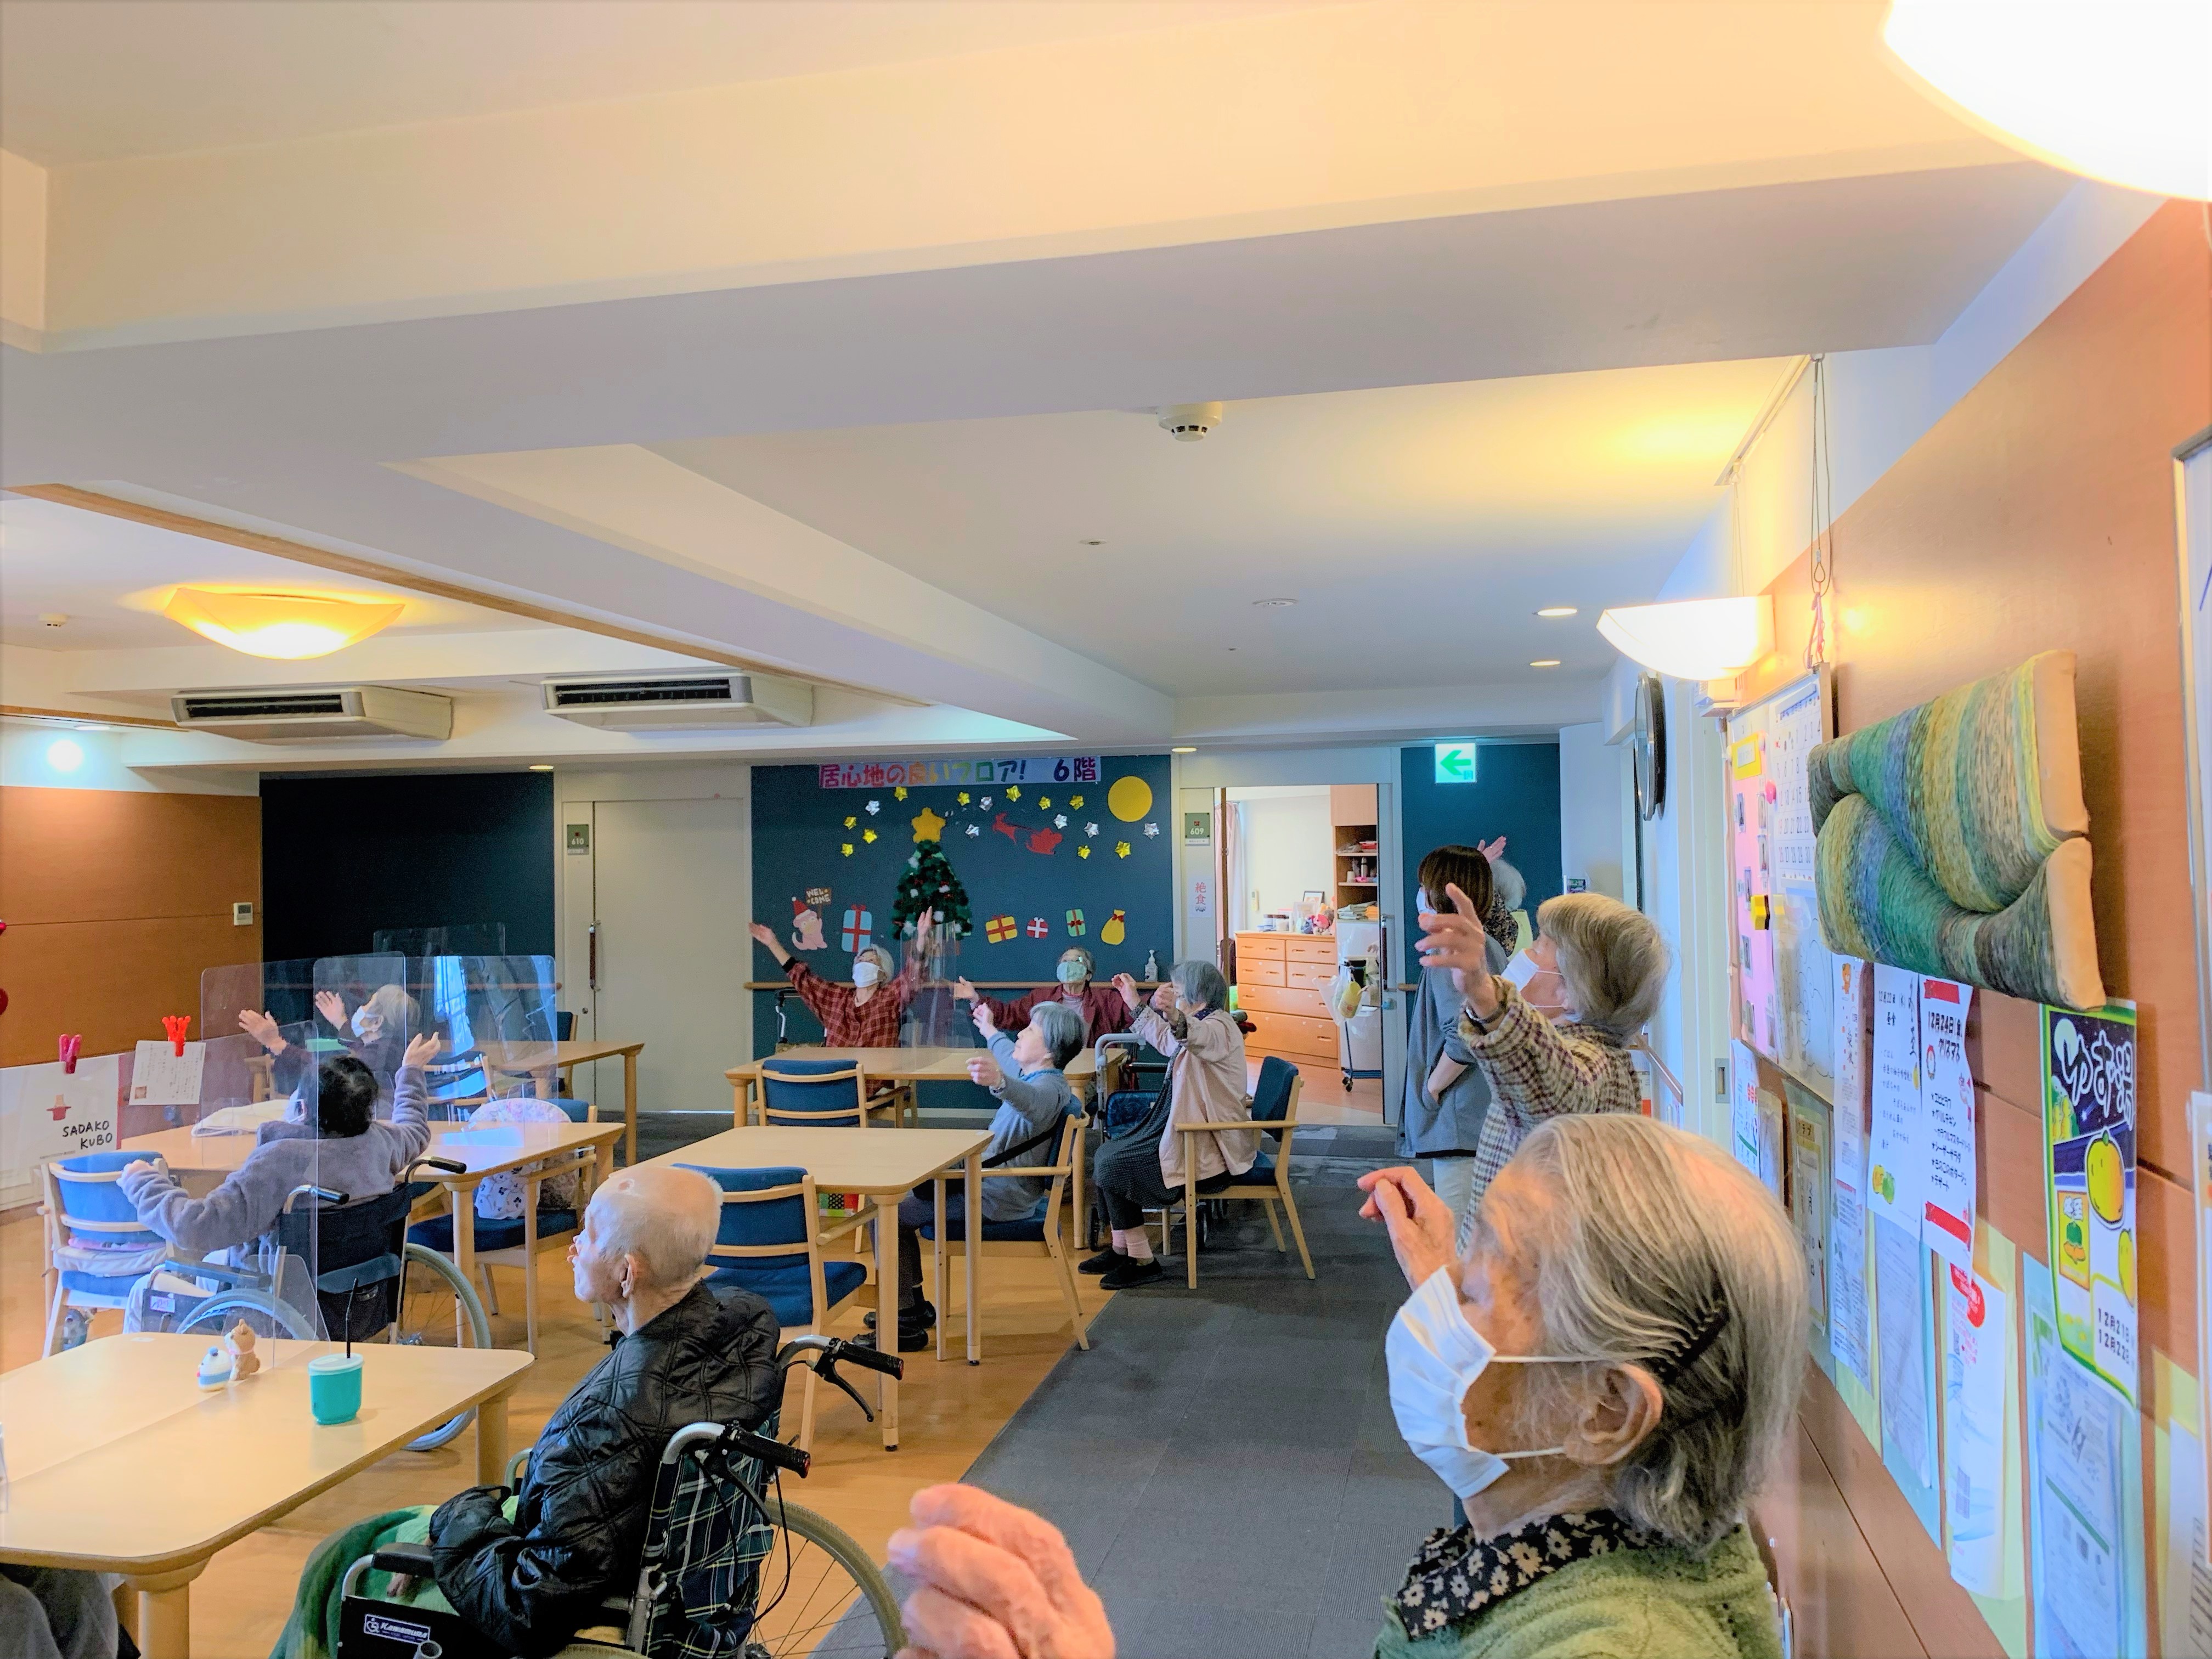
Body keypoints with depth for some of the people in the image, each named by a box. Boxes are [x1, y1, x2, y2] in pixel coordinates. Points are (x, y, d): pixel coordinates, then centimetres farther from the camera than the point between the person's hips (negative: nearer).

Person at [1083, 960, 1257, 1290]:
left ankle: (1142, 1262, -4)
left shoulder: (1218, 1027, -20)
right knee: (1108, 1154, 10)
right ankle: (1120, 1249, 15)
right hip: (1188, 1132, 11)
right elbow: (1166, 1040, 33)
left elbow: (1193, 1036, -46)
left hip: (1208, 1149, -11)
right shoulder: (1202, 1025, 13)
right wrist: (1133, 1001, 34)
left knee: (1113, 1168, -12)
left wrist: (1174, 1014, -67)